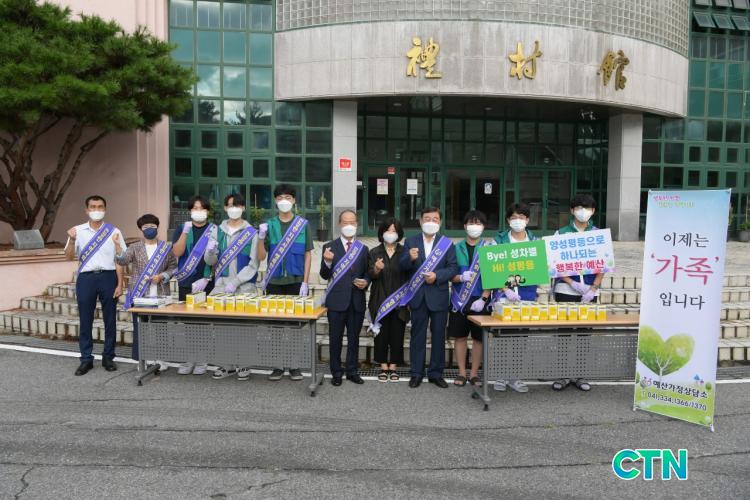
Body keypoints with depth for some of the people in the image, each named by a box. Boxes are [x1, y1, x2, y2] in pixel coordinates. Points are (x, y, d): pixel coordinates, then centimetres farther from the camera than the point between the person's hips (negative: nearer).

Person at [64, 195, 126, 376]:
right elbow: (70, 256, 3)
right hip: (86, 278, 1)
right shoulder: (78, 231, 5)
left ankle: (108, 357, 18)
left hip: (108, 277, -1)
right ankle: (86, 359, 16)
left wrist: (120, 284, -4)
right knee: (85, 320, 6)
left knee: (110, 320, 6)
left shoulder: (114, 232, 2)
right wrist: (71, 240, -16)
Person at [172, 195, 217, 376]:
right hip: (186, 284, 2)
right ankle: (187, 359, 15)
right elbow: (177, 252, -4)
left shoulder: (214, 231, 2)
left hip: (207, 284, -2)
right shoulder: (182, 229, 9)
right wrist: (185, 232, -15)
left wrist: (206, 279, -9)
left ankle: (202, 359, 11)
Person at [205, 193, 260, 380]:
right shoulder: (218, 231, 11)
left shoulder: (251, 233, 1)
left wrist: (235, 282, -14)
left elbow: (253, 264, -4)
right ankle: (226, 363, 14)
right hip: (221, 284, 3)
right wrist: (210, 251, -13)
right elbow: (210, 262, 9)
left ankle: (243, 364, 11)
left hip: (244, 286, -3)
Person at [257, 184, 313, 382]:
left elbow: (307, 255, 1)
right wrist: (261, 237, -14)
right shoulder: (269, 224, 5)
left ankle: (294, 365, 14)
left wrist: (305, 282, -6)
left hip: (296, 282, -1)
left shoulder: (303, 224, 2)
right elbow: (261, 257, 4)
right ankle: (278, 365, 14)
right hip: (274, 282, 1)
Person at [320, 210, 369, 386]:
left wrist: (366, 282, -10)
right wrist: (327, 262, -24)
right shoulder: (329, 247, -1)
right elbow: (324, 275, -4)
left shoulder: (363, 249, 8)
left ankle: (352, 371, 25)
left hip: (357, 301, 3)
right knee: (336, 339, 7)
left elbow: (367, 274, 12)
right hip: (337, 301, -2)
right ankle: (336, 372, 20)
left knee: (354, 338, 12)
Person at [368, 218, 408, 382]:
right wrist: (376, 269, -25)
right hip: (380, 300, 0)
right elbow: (371, 275, -3)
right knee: (381, 334, 3)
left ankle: (393, 367, 14)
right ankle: (383, 367, 14)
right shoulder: (374, 252, 5)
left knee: (397, 334, 3)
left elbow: (409, 276, 3)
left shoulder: (404, 252, 4)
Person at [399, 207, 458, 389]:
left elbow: (453, 268, -3)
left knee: (439, 335, 7)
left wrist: (437, 275, -19)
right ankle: (417, 373, 16)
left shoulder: (447, 243, 2)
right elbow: (402, 266, -1)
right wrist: (409, 258, -22)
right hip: (418, 296, 1)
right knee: (417, 335, 7)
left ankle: (436, 373, 19)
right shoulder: (410, 241, 5)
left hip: (439, 296, 0)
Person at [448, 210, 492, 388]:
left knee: (478, 338, 5)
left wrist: (483, 298, -13)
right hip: (460, 299, 1)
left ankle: (474, 373, 16)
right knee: (460, 337, 5)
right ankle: (462, 373, 16)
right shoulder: (456, 248, 6)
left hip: (479, 299, -1)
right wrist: (460, 277, -19)